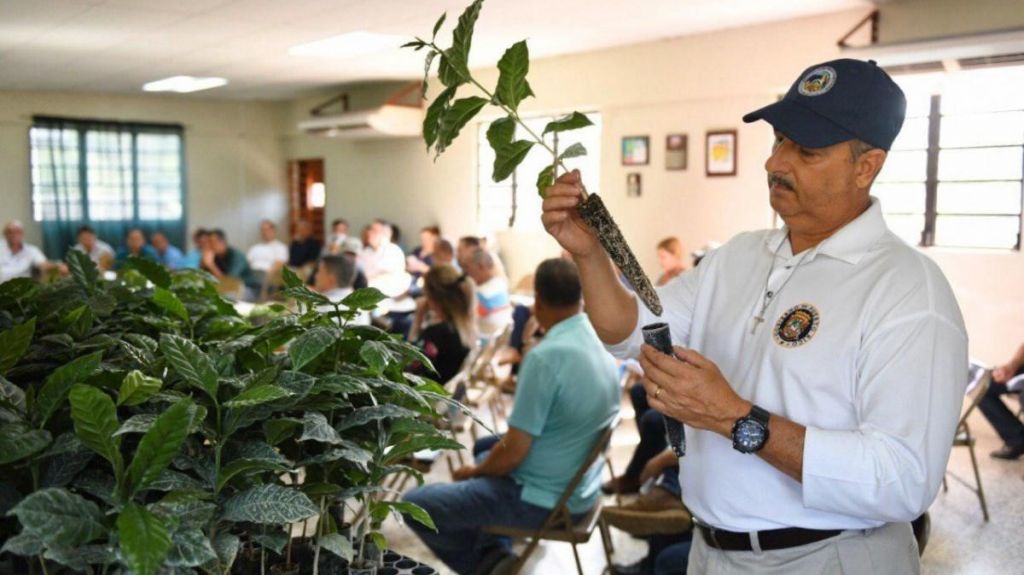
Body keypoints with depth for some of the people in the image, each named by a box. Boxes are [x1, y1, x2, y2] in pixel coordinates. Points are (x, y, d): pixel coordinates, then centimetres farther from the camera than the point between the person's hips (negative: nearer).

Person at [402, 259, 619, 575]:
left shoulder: (546, 356, -28)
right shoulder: (600, 341, -1)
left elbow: (513, 453, -23)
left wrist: (474, 471, -3)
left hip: (544, 499, -9)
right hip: (580, 485, 9)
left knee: (414, 505, -2)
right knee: (484, 446, 31)